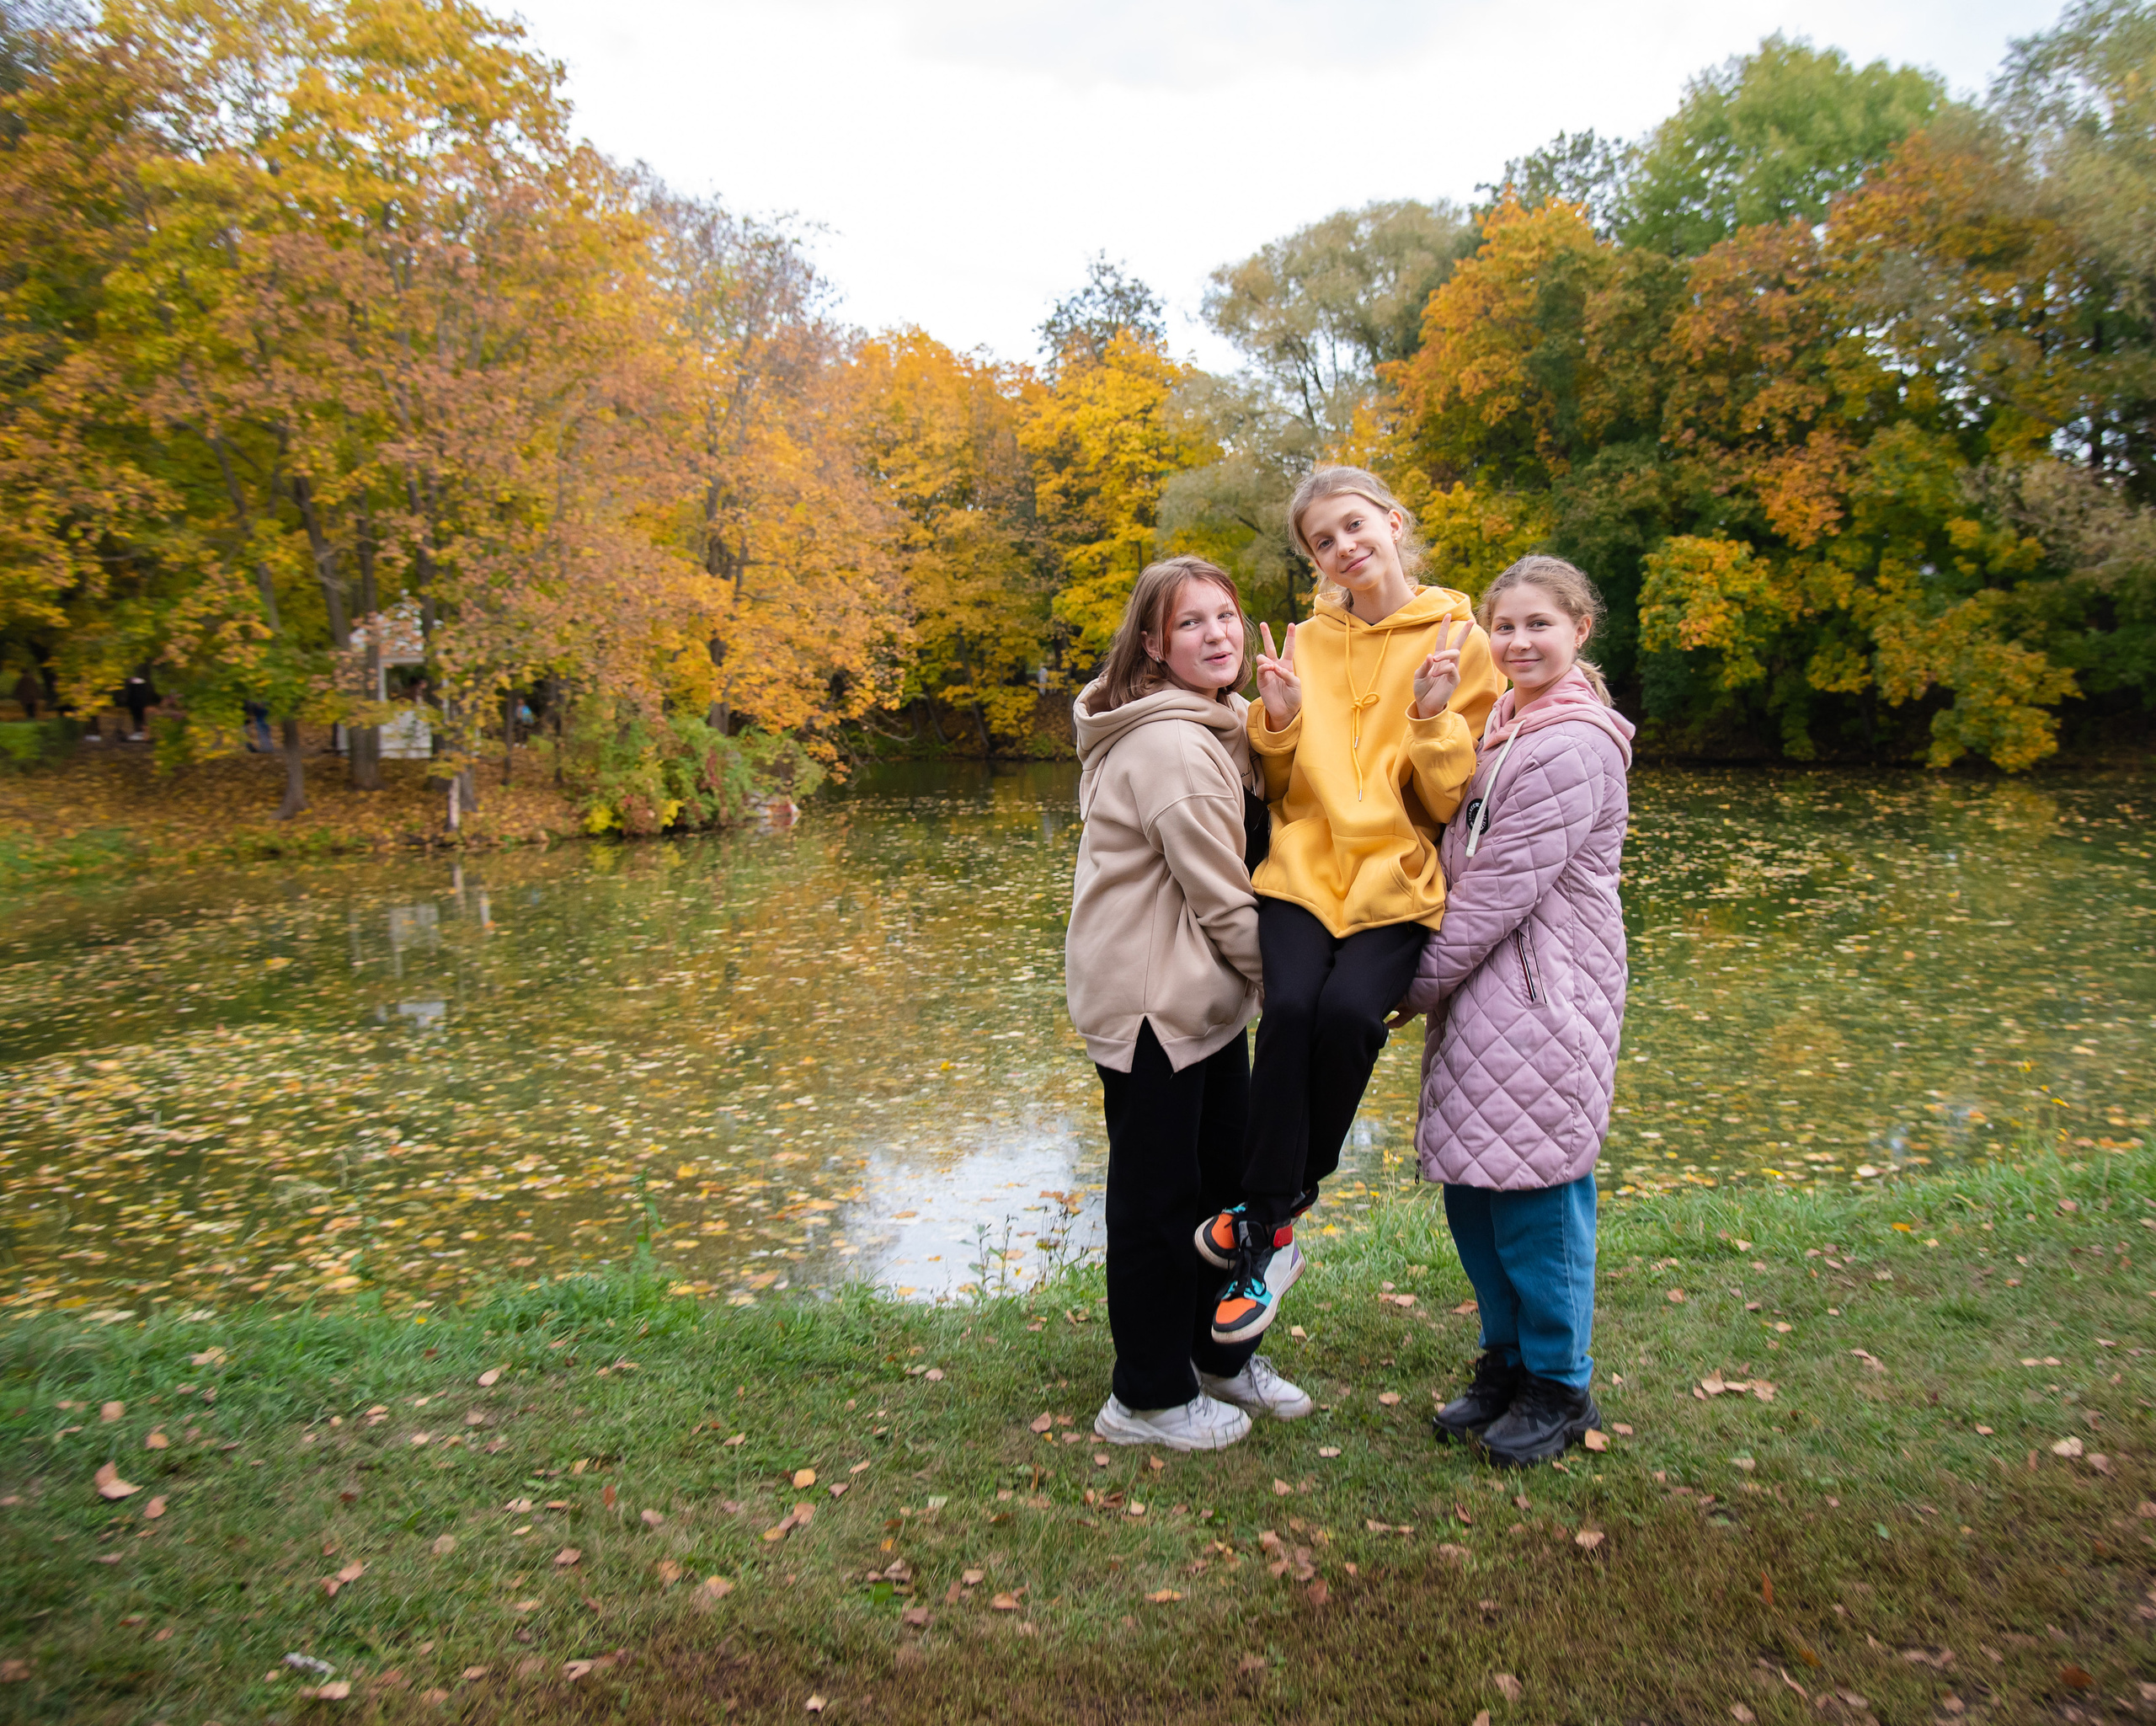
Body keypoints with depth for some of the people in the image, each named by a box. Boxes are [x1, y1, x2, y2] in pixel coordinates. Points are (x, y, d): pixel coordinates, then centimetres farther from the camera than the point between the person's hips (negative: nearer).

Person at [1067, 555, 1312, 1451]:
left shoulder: (1213, 728, 12)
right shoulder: (1169, 746, -22)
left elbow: (1236, 869, 16)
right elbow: (1224, 901, -20)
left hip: (1205, 995, 10)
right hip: (1152, 1002, -10)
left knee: (1226, 1175, 21)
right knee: (1160, 1199, 4)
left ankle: (1223, 1354, 40)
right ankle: (1149, 1398, 22)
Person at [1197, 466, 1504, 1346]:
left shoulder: (1458, 640, 4)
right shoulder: (1306, 641, 13)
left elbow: (1454, 801, 2)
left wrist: (1434, 718, -15)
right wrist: (1278, 720, -2)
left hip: (1398, 882, -2)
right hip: (1304, 869, 2)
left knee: (1349, 1010, -28)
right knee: (1290, 1007, -25)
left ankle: (1274, 1207, -5)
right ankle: (1269, 1232, -13)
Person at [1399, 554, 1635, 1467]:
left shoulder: (1575, 744, -13)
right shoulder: (1500, 726, 14)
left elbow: (1507, 884, -16)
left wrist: (1419, 979, -10)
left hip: (1543, 996, -8)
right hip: (1480, 991, 8)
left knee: (1534, 1186, 0)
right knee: (1470, 1184, 13)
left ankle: (1559, 1387, 18)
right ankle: (1506, 1360, 30)